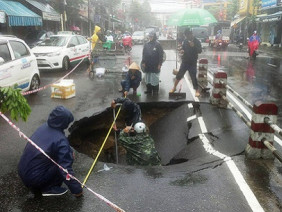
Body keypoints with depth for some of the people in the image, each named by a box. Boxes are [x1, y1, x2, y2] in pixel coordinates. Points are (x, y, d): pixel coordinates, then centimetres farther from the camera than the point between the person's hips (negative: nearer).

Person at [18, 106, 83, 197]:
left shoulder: (43, 127, 0)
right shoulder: (60, 140, -22)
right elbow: (66, 169, -20)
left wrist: (69, 151, 23)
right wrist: (77, 190, -9)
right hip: (35, 178, -8)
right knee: (67, 158, -5)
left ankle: (36, 187, 17)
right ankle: (49, 188, -1)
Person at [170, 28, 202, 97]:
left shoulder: (197, 41, -9)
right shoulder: (185, 41, 3)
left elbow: (200, 51, -16)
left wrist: (193, 46, -31)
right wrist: (182, 50, -6)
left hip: (192, 63, -4)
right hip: (184, 61, 4)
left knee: (193, 77, -3)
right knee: (179, 75, 9)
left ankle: (197, 90, 11)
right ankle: (174, 88, 25)